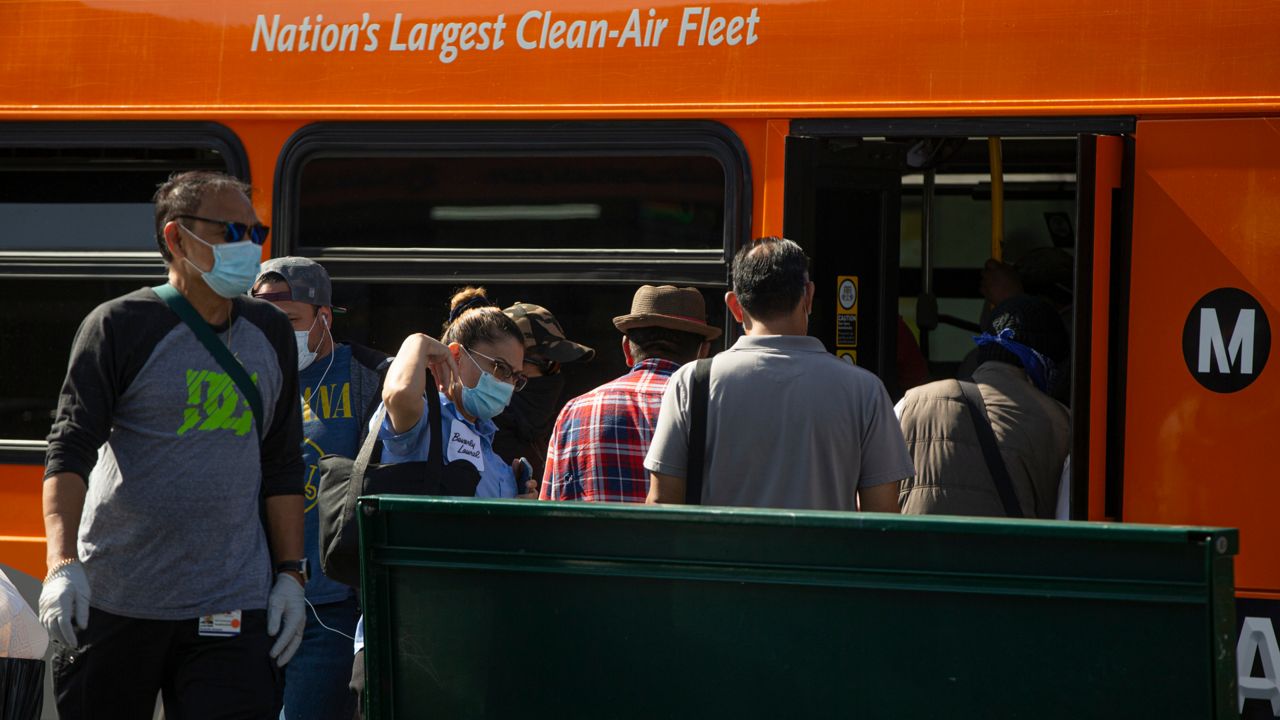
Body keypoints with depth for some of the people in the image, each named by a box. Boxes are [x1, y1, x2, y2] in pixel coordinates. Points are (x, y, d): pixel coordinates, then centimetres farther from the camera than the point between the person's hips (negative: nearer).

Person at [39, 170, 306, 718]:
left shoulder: (270, 335, 14)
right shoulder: (120, 327, -2)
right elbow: (71, 449, -8)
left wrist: (290, 573, 10)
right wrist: (62, 565, -21)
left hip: (233, 608, 3)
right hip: (114, 605, -3)